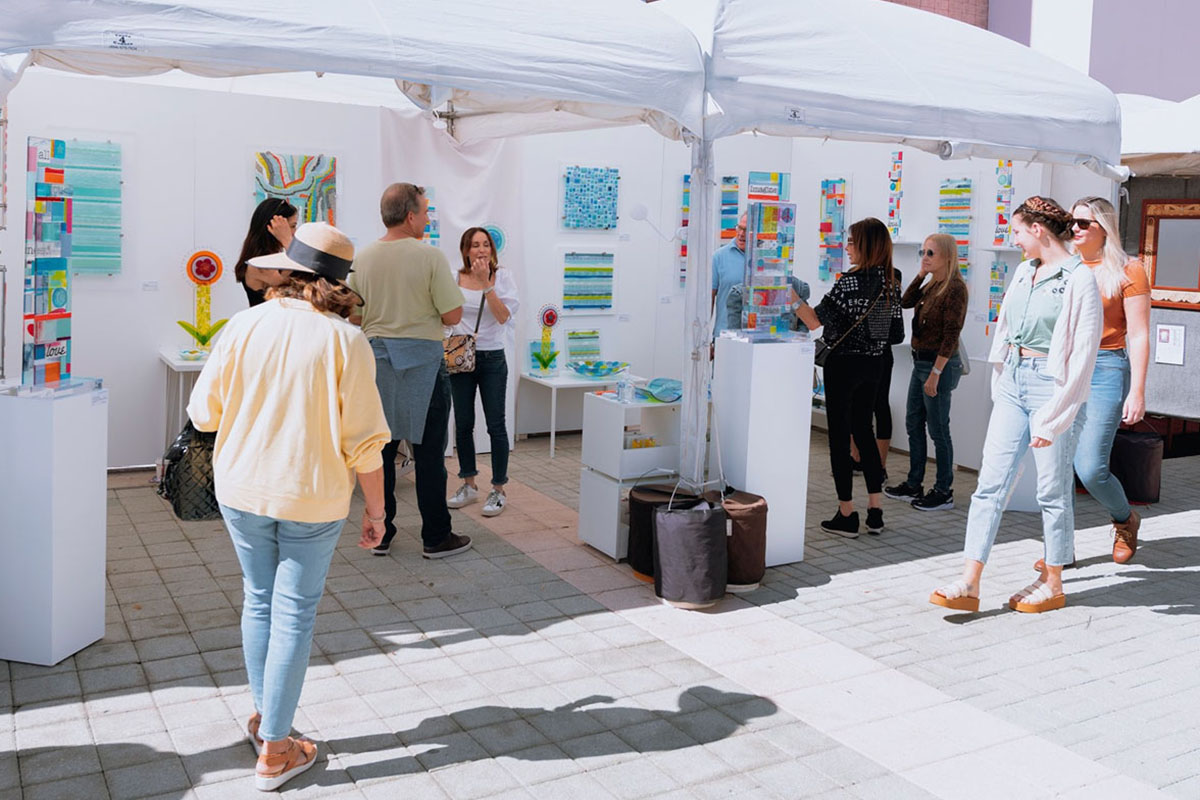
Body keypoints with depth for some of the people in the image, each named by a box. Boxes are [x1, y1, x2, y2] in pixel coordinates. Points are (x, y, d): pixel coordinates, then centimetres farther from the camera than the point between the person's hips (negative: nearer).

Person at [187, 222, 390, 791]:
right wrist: (376, 509, -2)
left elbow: (203, 412, 1)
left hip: (242, 490, 3)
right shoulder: (345, 340, -14)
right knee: (293, 615, 7)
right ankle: (275, 751, 17)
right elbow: (364, 441, -13)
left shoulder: (243, 326, -7)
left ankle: (264, 717, 37)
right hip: (312, 498, -3)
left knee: (259, 602, 20)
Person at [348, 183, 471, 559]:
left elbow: (354, 317, 8)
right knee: (428, 451, 4)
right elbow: (452, 315, -11)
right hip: (421, 359, -4)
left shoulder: (362, 259, 2)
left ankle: (380, 533, 19)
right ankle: (436, 537, 12)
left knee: (381, 448, 11)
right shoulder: (430, 256, -12)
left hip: (375, 357, 4)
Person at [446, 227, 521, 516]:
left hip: (492, 359, -2)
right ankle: (469, 485, 24)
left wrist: (485, 283, -18)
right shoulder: (455, 279, 2)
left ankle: (498, 490, 9)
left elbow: (503, 316, -14)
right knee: (463, 424, 10)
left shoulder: (503, 277, -2)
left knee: (496, 425, -1)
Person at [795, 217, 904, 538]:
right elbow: (896, 333, 11)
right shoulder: (890, 283, 6)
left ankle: (847, 515, 6)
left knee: (839, 435, 1)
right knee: (864, 430, 17)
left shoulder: (850, 282, -18)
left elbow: (815, 320, -19)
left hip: (844, 364, -7)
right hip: (874, 365, 8)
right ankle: (875, 512, 19)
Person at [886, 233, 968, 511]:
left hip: (939, 364, -10)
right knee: (913, 423, 15)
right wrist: (921, 274, 2)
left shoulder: (955, 288, -16)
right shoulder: (932, 285, 10)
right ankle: (914, 485, 26)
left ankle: (944, 492, 12)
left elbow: (951, 334, -19)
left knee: (938, 430, 0)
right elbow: (905, 302, 10)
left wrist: (935, 373, -21)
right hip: (920, 362, 10)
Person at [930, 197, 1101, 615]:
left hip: (1052, 385, -7)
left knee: (1053, 490, 5)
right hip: (1013, 381, 7)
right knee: (990, 482, 0)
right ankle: (969, 584, 1)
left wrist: (1051, 419, -15)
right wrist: (1000, 387, 14)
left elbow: (1083, 354, -13)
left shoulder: (1078, 279, -11)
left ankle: (1053, 584, 21)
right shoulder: (1024, 272, 11)